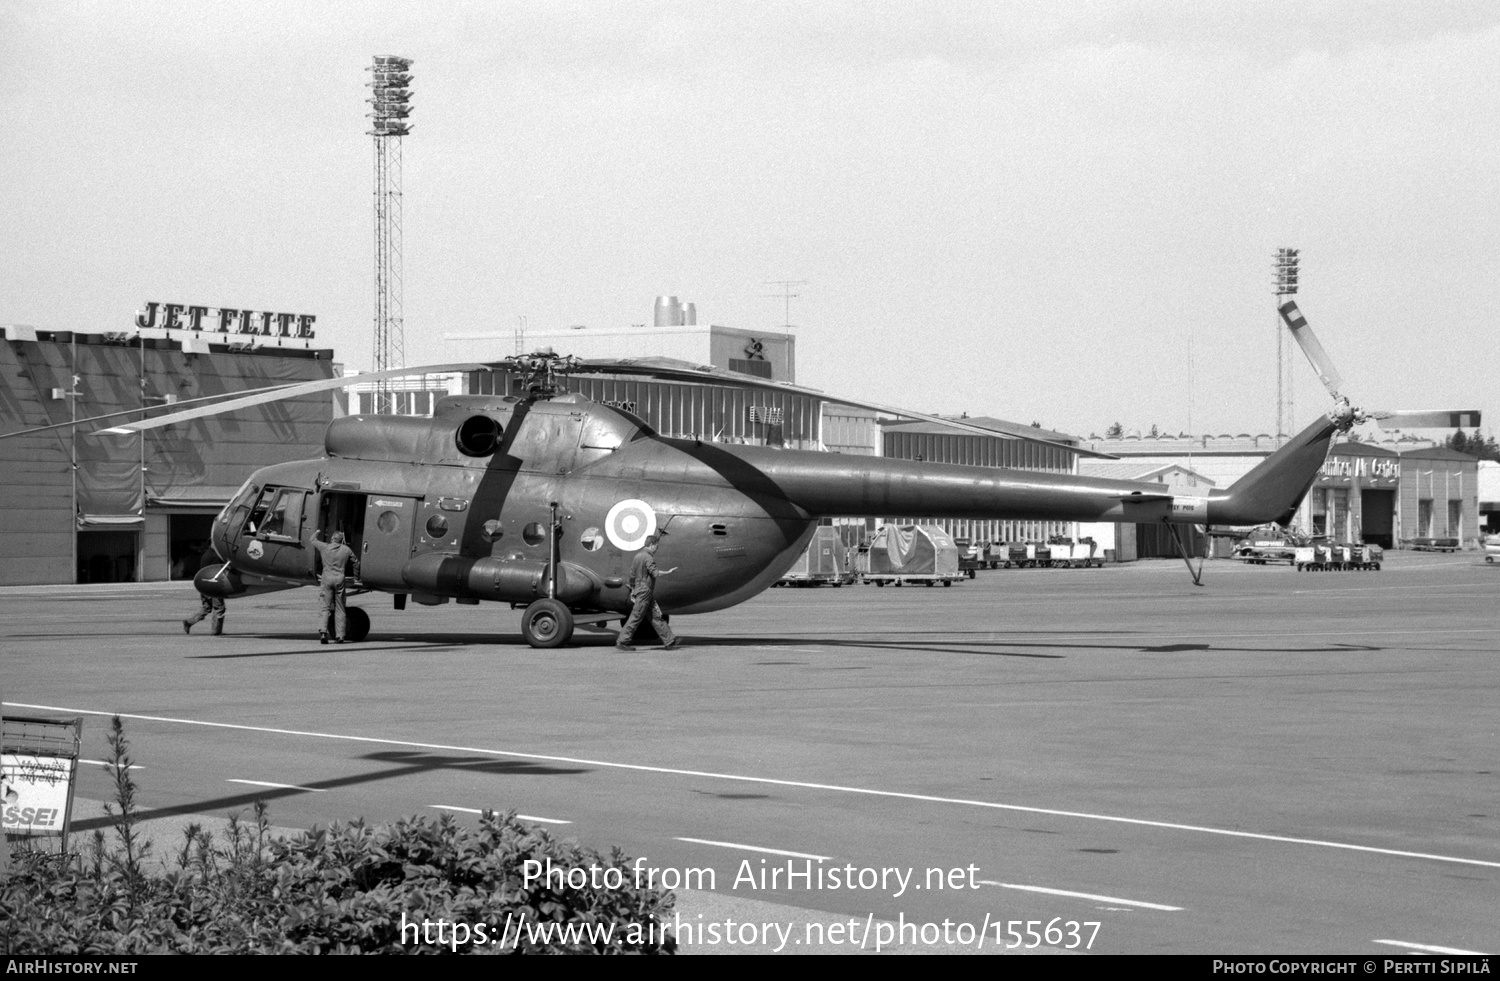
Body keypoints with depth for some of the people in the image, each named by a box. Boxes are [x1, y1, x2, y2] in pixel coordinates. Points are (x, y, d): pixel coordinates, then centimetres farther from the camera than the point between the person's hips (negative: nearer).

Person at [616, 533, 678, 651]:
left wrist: (633, 590, 22)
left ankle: (669, 641, 14)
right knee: (636, 617, -5)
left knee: (657, 616, 11)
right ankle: (621, 642, -3)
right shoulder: (648, 557, -15)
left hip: (639, 589, 10)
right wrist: (668, 572, -16)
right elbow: (654, 572, -25)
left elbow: (632, 575, 17)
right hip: (645, 591, -10)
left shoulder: (638, 555, 13)